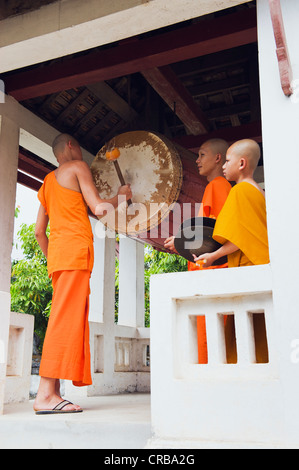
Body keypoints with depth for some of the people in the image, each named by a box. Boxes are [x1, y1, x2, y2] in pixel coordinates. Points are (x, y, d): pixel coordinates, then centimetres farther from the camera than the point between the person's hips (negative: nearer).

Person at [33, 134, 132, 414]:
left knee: (63, 319, 4)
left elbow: (39, 231, 22)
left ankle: (52, 393, 0)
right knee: (67, 318, -15)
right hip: (75, 246, -8)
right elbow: (98, 208, -4)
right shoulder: (78, 167, 5)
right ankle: (45, 394, -21)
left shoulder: (48, 180, 27)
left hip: (56, 253, 8)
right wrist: (121, 196, 12)